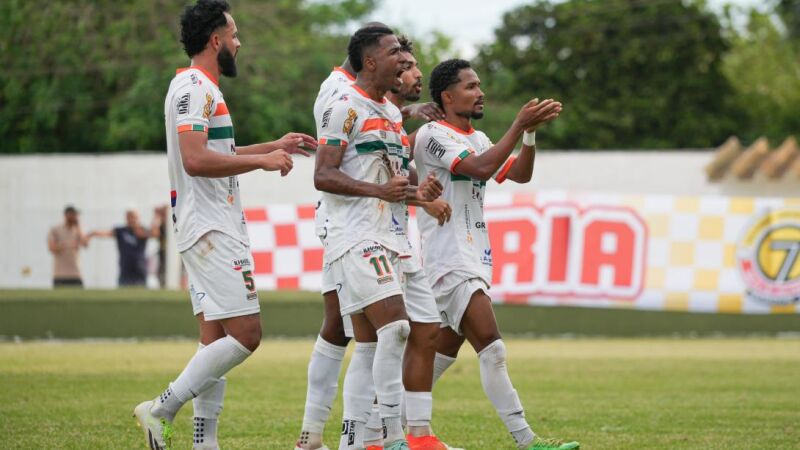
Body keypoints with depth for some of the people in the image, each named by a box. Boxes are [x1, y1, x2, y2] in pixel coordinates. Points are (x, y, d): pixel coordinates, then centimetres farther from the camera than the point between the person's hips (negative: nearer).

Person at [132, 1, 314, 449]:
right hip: (211, 229, -11)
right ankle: (162, 410, -12)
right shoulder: (195, 88, -13)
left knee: (216, 337, 7)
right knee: (245, 334, -13)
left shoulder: (203, 89, 20)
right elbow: (196, 160, -25)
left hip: (214, 230, 11)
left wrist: (275, 146, 33)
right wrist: (263, 161, -18)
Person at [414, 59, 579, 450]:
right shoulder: (432, 135, -10)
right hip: (448, 259, -10)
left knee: (444, 351, 13)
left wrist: (530, 132, -2)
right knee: (492, 349, -15)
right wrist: (520, 124, -20)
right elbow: (480, 167, -23)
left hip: (472, 259, 10)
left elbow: (520, 174, 13)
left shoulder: (477, 138, 19)